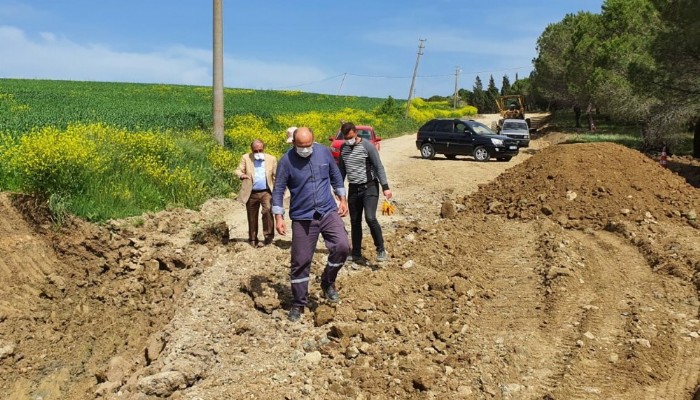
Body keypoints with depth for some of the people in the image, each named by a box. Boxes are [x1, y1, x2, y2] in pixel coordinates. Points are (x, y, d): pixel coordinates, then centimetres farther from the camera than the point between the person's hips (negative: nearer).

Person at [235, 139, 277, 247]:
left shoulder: (271, 159, 4)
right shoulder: (246, 158, 3)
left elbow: (276, 176, 7)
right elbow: (238, 170, 0)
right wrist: (241, 175, -24)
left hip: (266, 192, -1)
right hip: (251, 193, 1)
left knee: (267, 210, -26)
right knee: (252, 218, 9)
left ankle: (268, 234, -15)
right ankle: (253, 239, 24)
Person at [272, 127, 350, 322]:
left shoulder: (324, 152, -1)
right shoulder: (286, 161, -9)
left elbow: (335, 176, 14)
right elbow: (278, 190, -4)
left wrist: (343, 199, 11)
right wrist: (279, 217, -11)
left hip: (329, 212, 2)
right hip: (302, 218, -2)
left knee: (342, 246, -19)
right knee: (300, 262, 2)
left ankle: (328, 282, 8)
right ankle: (298, 303, 21)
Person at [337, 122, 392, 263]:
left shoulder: (367, 145, -11)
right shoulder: (343, 148, 5)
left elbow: (379, 166, -11)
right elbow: (341, 169, 16)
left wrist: (385, 187, -18)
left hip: (369, 187, -5)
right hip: (353, 189, 5)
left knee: (370, 218, -21)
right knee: (355, 222, 9)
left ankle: (381, 249, -4)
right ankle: (356, 254, 20)